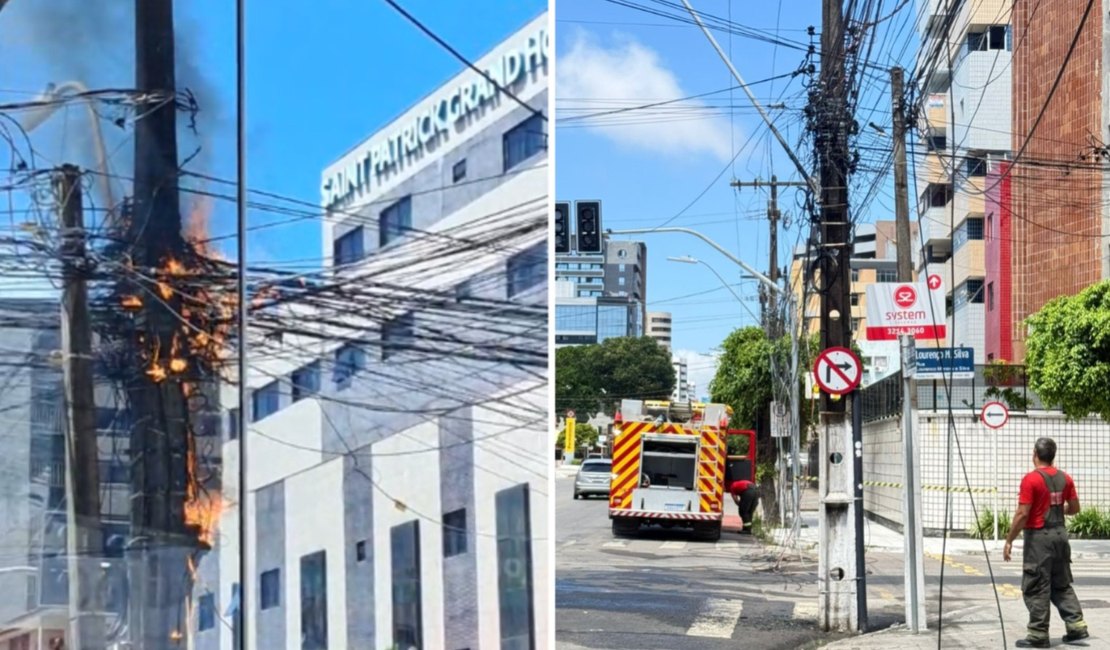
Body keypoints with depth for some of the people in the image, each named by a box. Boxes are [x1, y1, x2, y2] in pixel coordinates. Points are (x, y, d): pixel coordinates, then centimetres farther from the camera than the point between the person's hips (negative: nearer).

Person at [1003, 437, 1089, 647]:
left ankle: (1038, 635, 3)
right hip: (1060, 535, 6)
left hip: (1038, 537, -6)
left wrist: (1009, 541, -10)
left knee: (1036, 588, 0)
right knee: (1062, 585, 17)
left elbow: (1022, 514, -17)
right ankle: (1077, 626, 13)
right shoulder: (1064, 478, 5)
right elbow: (1074, 508, 11)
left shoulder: (1031, 479, -15)